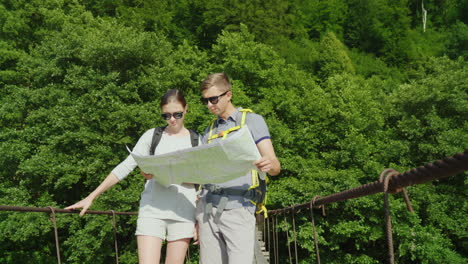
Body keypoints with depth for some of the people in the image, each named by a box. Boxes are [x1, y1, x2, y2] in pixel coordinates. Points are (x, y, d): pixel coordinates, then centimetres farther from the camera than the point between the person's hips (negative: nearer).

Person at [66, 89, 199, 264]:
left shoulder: (196, 140, 6)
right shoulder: (152, 135, 5)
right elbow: (125, 167, 2)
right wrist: (91, 197, -3)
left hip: (183, 213, 1)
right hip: (151, 210, -1)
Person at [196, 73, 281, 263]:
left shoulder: (252, 121, 6)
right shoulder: (209, 132, 21)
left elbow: (275, 166, -3)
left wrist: (268, 165, -26)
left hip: (237, 207, -5)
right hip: (206, 208, 5)